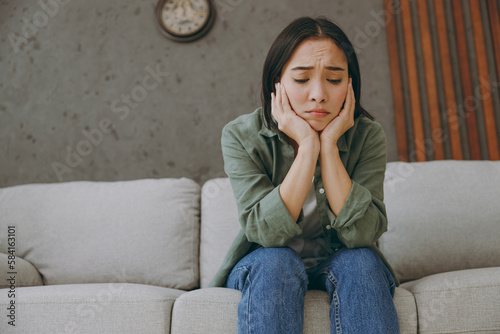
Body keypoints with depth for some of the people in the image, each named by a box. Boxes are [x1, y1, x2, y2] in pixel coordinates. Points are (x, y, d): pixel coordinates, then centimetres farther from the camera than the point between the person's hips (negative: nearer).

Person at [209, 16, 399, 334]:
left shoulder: (367, 136, -14)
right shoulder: (241, 136, -17)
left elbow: (363, 234, -23)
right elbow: (267, 233, -26)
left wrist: (329, 145, -29)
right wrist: (307, 146, -33)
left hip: (338, 265, 1)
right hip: (262, 268, 0)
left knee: (361, 261, -29)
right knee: (275, 261, -32)